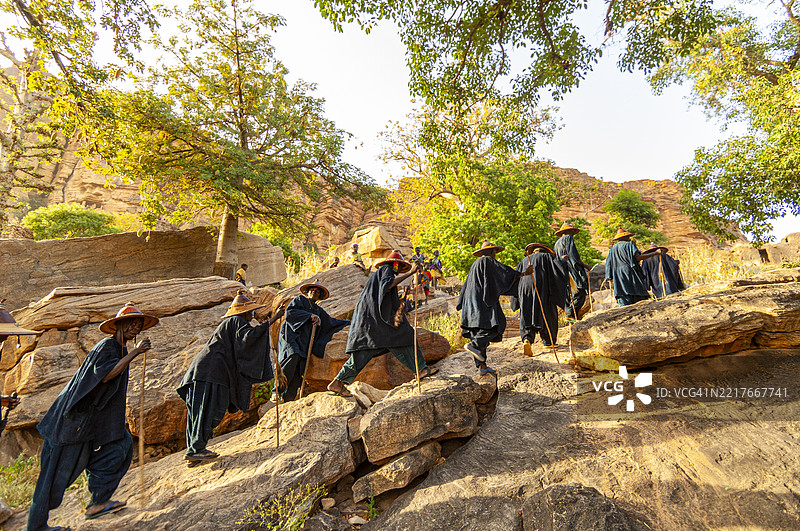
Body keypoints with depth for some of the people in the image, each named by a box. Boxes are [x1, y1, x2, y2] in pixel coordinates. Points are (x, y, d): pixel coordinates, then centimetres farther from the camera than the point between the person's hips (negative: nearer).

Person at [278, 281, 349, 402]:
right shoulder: (300, 299, 10)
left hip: (304, 343, 5)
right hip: (291, 335, -5)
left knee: (300, 371, -7)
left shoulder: (319, 310, 25)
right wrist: (310, 315, -13)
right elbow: (289, 312, -7)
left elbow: (331, 322, 30)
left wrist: (349, 322, 27)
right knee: (293, 356, -32)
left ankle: (287, 400, -2)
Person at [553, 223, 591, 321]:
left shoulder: (556, 244, 28)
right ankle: (571, 313, -24)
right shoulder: (568, 238, 4)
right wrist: (585, 265, -5)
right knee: (579, 292, -15)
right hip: (571, 269, -9)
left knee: (569, 296, 3)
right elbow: (573, 254, -9)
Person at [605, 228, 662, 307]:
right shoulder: (629, 244, 3)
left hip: (619, 280, 4)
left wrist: (612, 279, 19)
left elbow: (608, 264, 13)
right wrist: (655, 253, -5)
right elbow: (638, 257, -12)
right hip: (632, 276, -4)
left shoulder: (612, 249, 17)